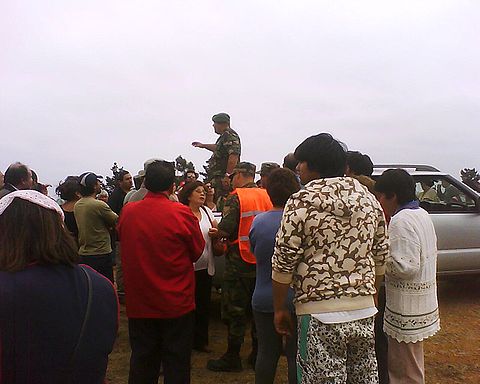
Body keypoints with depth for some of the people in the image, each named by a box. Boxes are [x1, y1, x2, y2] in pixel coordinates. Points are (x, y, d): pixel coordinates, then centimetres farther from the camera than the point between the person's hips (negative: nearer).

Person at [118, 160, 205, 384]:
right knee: (176, 363, 11)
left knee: (142, 361, 17)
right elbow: (198, 251, -3)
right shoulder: (181, 213, -16)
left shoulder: (127, 212, -5)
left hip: (139, 303, 4)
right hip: (176, 303, -3)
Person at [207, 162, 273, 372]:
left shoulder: (235, 198, -12)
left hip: (239, 264, -5)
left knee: (235, 311, 6)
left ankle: (232, 357, 16)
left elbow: (225, 229, -21)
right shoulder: (266, 196, 3)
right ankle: (257, 353, 27)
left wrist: (216, 234, 0)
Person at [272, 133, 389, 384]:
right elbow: (381, 256, 13)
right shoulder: (369, 199, 7)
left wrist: (279, 309, 2)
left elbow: (283, 263, -10)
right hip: (364, 310, 6)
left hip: (320, 314, -5)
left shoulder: (301, 202, -10)